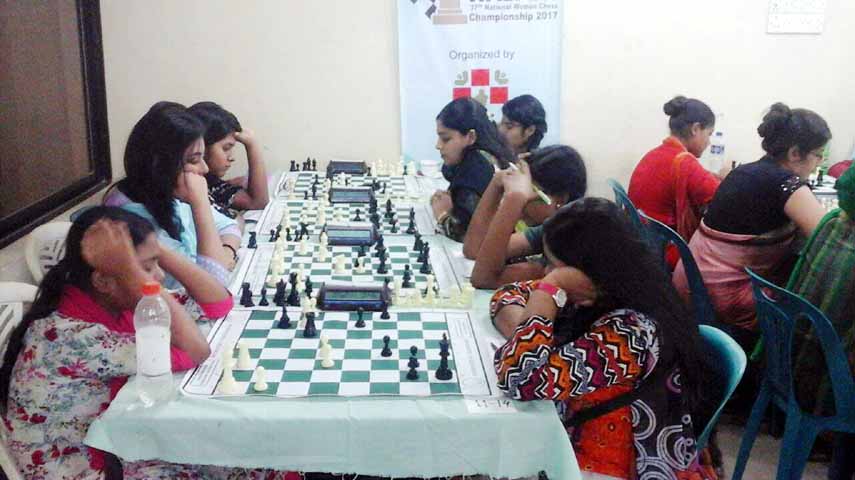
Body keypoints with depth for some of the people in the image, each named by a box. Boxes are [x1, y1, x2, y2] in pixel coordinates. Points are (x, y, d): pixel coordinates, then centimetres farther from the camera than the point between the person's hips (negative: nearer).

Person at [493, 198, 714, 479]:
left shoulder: (630, 334, -29)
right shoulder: (602, 293, -6)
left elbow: (520, 379, -34)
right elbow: (510, 295, 5)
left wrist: (550, 286, -28)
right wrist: (524, 335, -15)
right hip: (575, 447, 7)